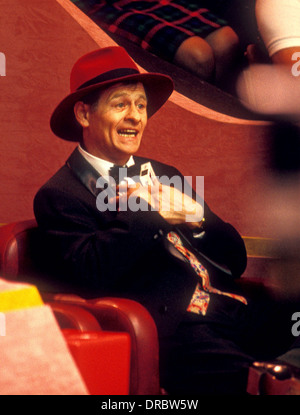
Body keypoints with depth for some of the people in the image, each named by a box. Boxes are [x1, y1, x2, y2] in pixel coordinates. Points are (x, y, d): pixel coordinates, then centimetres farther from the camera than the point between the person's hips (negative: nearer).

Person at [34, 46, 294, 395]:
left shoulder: (164, 176, 21)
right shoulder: (59, 196, 5)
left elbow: (235, 261, 17)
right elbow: (87, 273, -13)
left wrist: (197, 216, -2)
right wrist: (151, 212, -7)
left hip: (236, 310, 6)